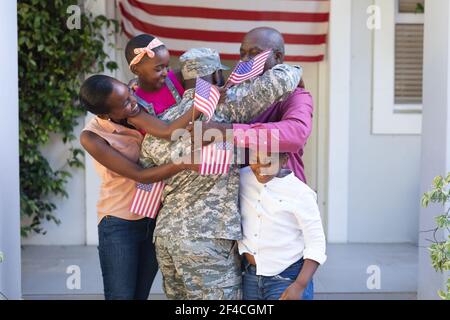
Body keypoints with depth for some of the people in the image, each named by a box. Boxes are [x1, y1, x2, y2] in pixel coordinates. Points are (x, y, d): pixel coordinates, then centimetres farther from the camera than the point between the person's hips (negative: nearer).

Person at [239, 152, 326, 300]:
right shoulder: (242, 178, -2)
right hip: (250, 276, 4)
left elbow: (316, 245, -9)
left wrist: (300, 285, -17)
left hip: (287, 278, -4)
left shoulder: (300, 193, -13)